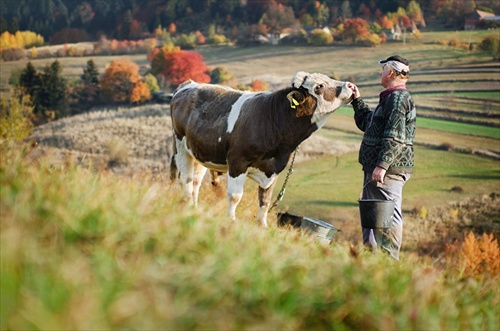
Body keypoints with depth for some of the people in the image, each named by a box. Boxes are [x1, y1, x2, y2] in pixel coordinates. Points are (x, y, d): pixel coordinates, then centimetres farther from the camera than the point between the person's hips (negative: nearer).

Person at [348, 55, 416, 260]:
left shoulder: (398, 98, -13)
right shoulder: (391, 98, 21)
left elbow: (394, 137, -22)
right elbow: (366, 123, 35)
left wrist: (382, 165, -27)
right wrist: (357, 100, 31)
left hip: (388, 171, -11)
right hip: (376, 168, 11)